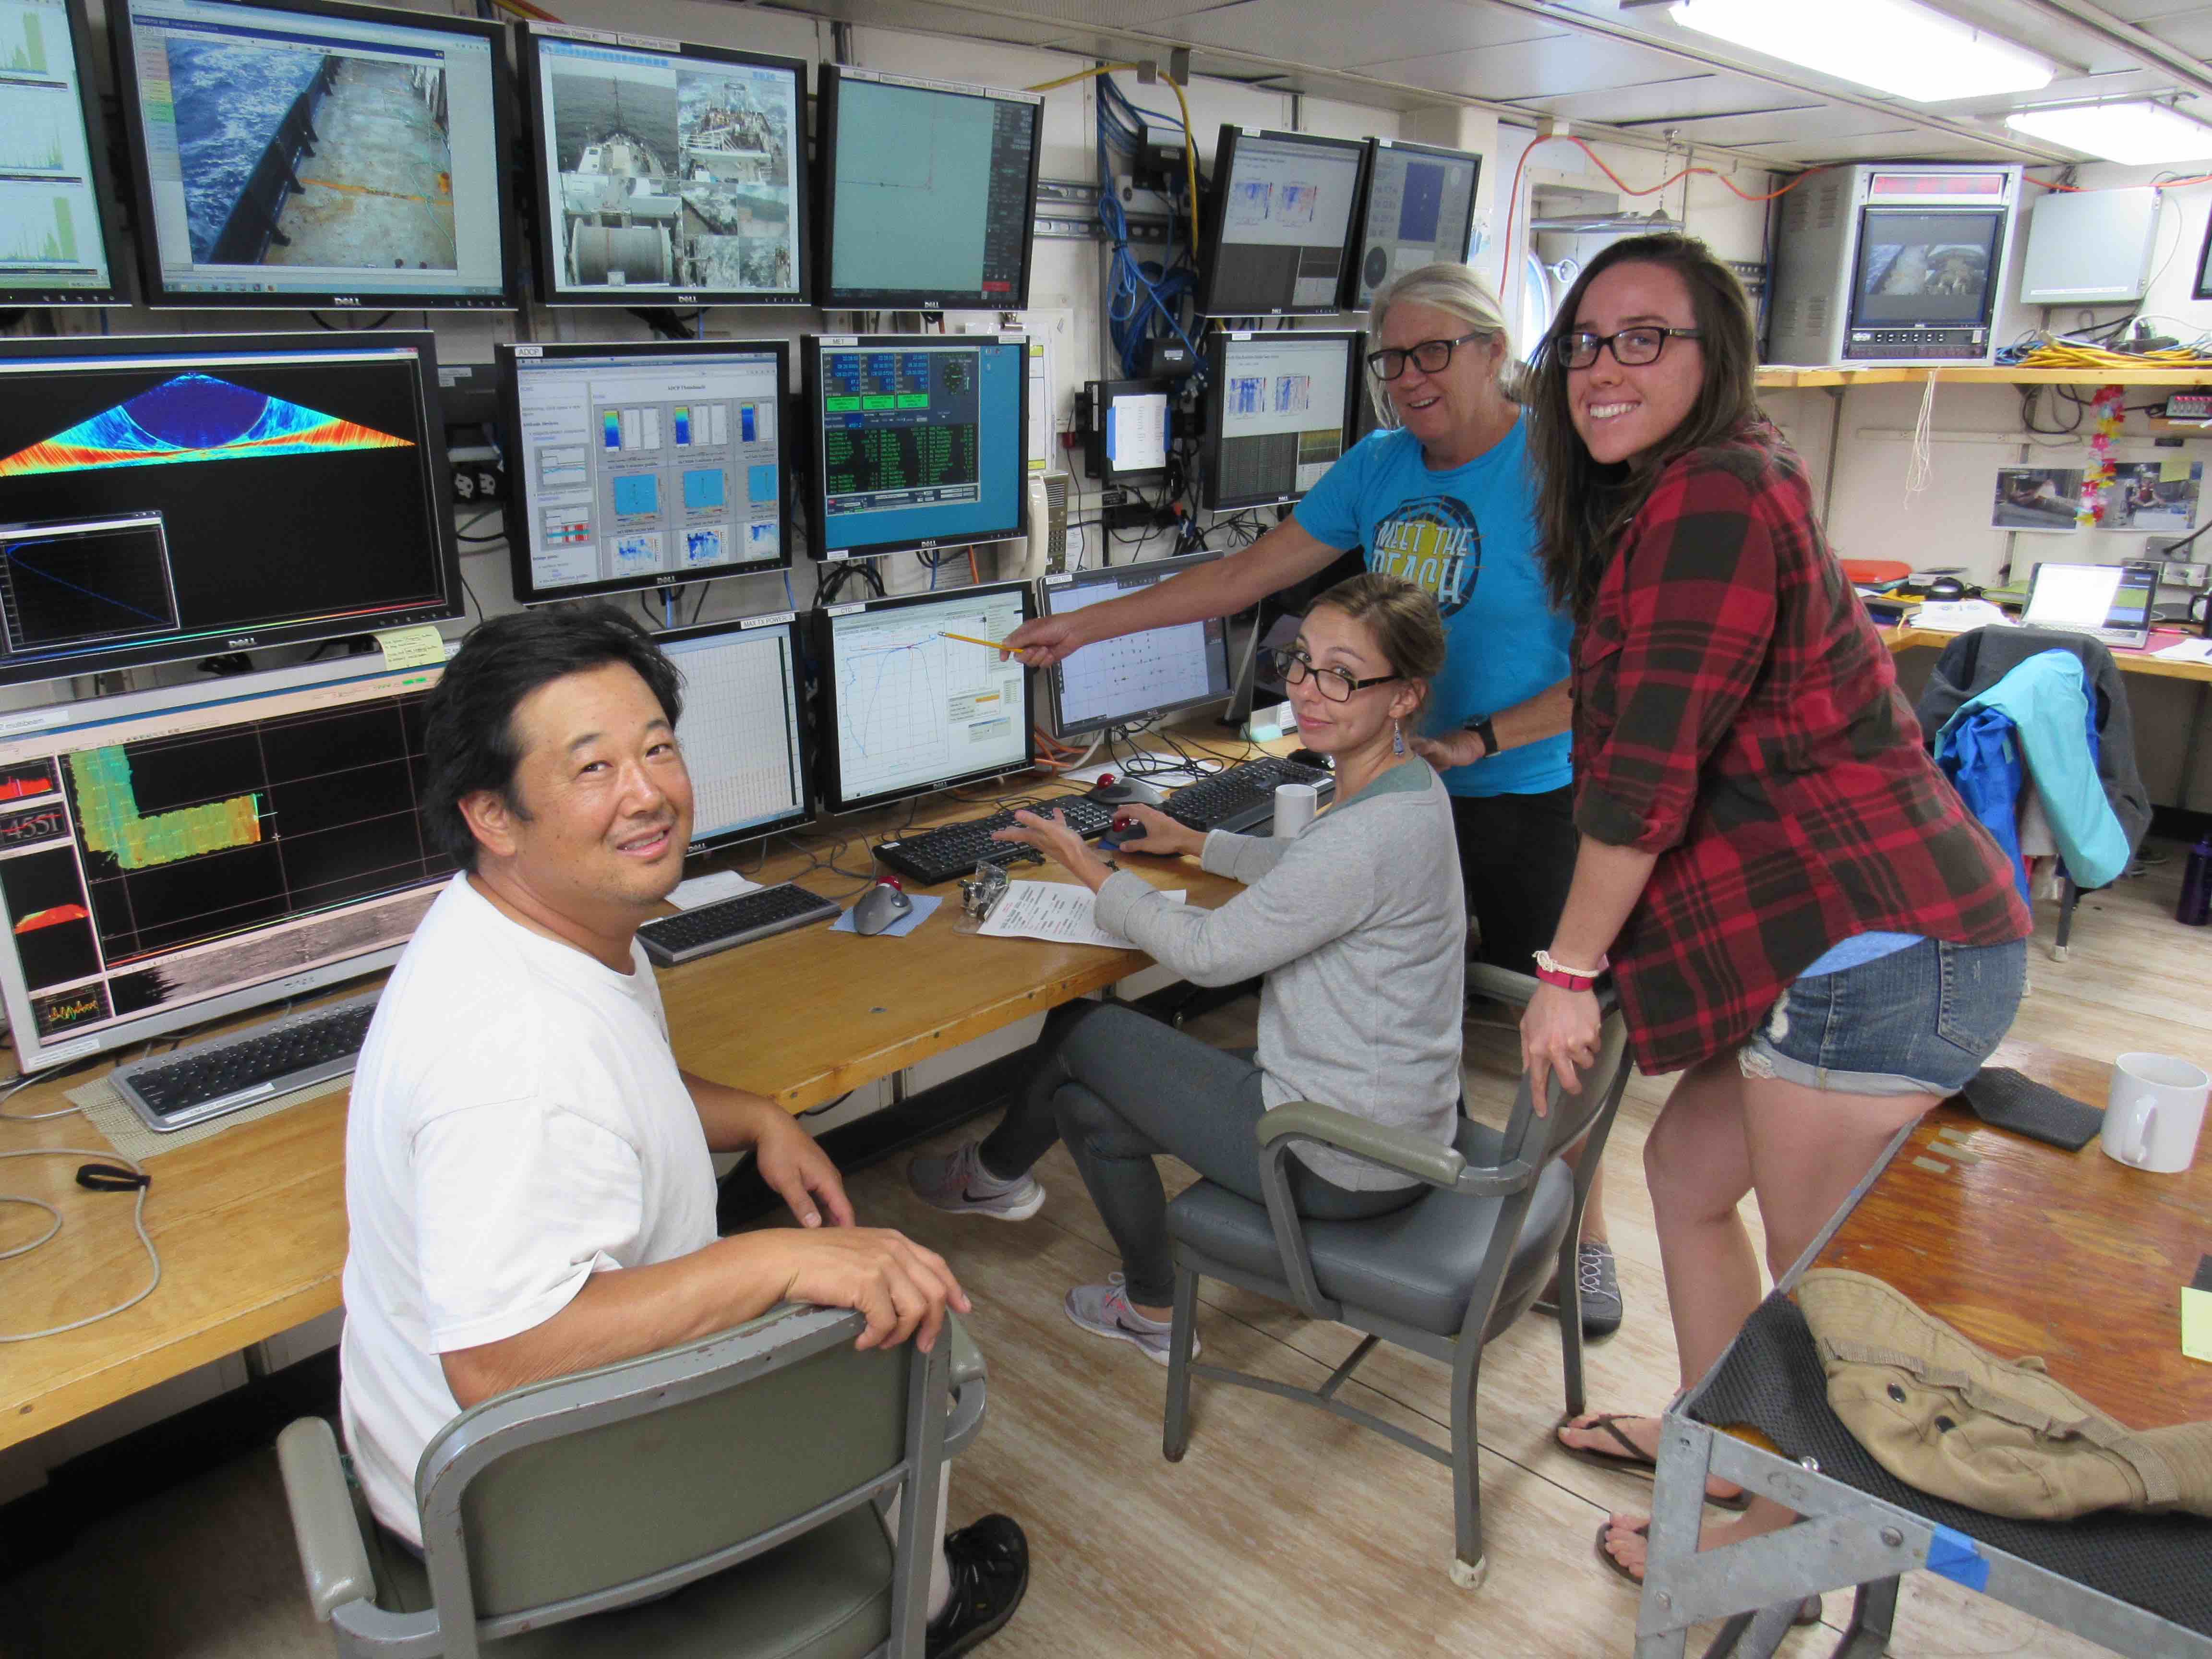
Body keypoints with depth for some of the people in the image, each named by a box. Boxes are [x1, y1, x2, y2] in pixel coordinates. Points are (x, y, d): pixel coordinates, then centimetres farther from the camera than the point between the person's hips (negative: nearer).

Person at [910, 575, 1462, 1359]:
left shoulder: (1377, 831, -28)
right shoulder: (1402, 788, 3)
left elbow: (1206, 952, -20)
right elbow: (1306, 868, 26)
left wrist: (1087, 867, -7)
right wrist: (1193, 843, 31)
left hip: (1343, 1162, -9)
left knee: (1077, 1030, 3)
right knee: (1085, 1101, 14)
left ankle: (993, 1173, 31)